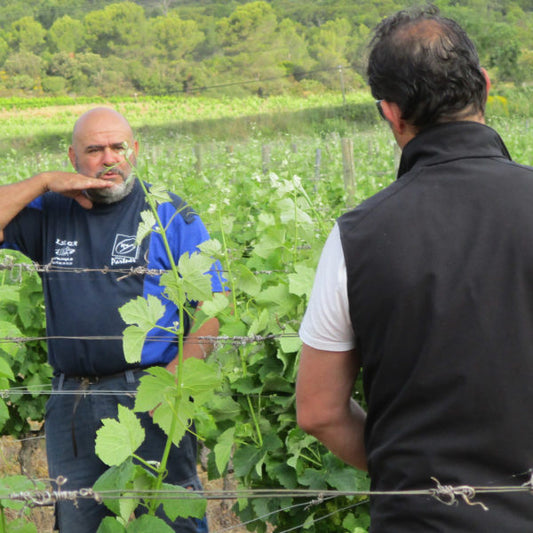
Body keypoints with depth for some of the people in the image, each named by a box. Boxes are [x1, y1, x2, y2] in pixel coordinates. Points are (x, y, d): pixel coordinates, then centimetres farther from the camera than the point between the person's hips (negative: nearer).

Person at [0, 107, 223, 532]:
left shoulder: (170, 214, 2)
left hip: (150, 400, -3)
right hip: (71, 407, 4)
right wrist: (43, 182, -6)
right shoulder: (51, 213, 11)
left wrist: (178, 372, -14)